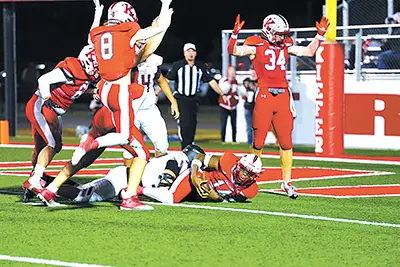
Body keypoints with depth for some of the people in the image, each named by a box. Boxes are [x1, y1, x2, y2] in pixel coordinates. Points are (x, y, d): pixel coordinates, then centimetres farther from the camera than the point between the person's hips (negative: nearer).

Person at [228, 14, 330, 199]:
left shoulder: (285, 46, 13)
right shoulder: (256, 46, -3)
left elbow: (308, 52, 22)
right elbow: (233, 51, -16)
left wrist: (320, 35, 14)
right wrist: (235, 33, -30)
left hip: (283, 97, 4)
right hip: (264, 95, -4)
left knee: (286, 142, 3)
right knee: (258, 142, 2)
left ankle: (287, 182, 10)